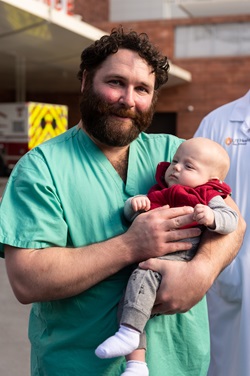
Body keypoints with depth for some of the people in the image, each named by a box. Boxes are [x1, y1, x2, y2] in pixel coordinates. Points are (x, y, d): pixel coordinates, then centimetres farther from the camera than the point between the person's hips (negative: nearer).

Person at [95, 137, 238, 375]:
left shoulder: (208, 197, 10)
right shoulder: (158, 194, 27)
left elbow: (231, 219, -4)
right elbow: (131, 215, 26)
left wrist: (211, 218, -24)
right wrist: (134, 203, 3)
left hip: (176, 259, -7)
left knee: (144, 274, -33)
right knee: (128, 305, -3)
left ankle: (128, 333, -33)